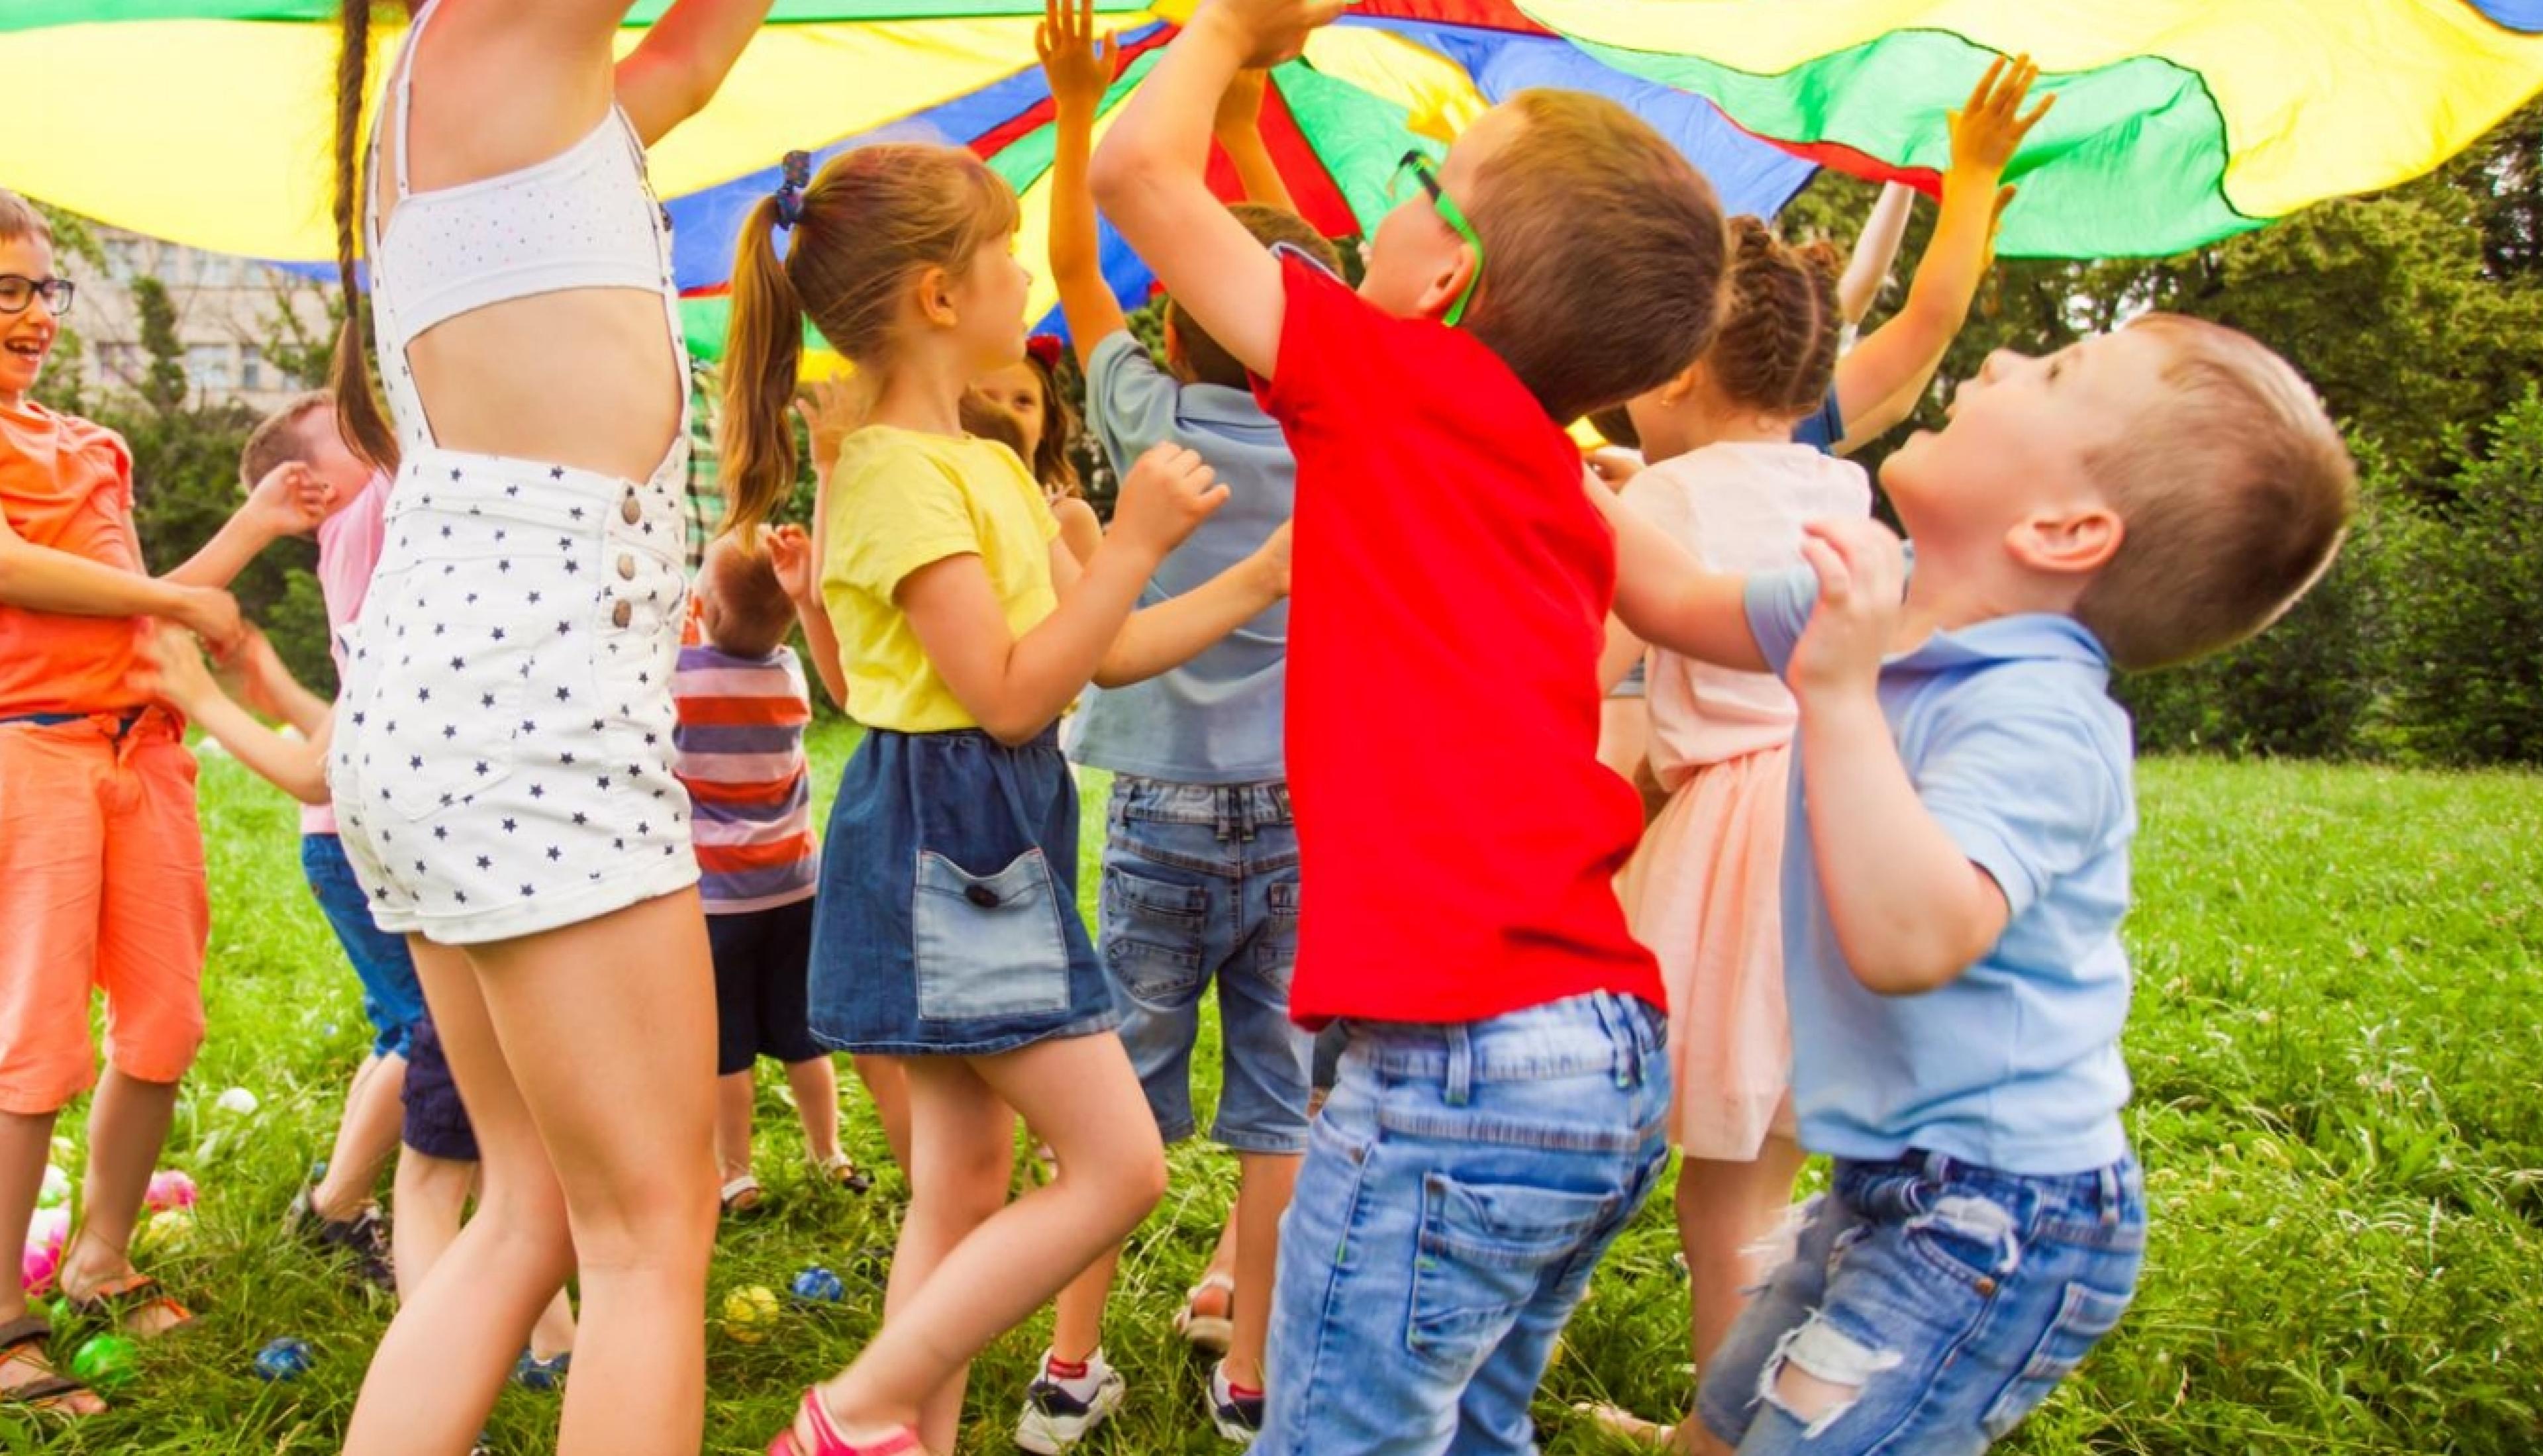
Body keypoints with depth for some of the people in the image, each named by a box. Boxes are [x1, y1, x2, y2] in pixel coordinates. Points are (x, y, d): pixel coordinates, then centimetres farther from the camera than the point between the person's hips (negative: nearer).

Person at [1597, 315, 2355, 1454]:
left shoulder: (2035, 719, -27)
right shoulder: (1878, 605, 0)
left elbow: (1908, 942, -41)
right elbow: (1682, 605, 15)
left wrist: (1840, 692, -41)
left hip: (2000, 1226, -9)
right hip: (1891, 1186, 9)